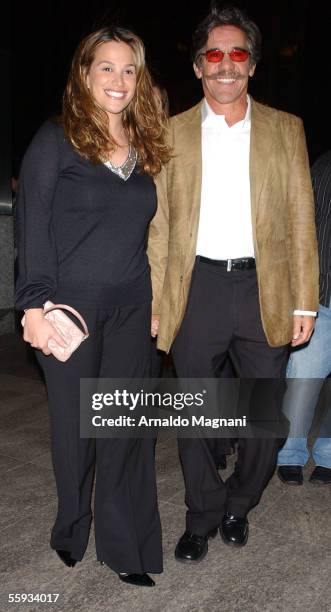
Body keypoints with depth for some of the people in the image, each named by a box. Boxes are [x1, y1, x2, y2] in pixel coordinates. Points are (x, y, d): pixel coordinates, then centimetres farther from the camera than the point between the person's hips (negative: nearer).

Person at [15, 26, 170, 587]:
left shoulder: (143, 147, 11)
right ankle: (71, 534, 31)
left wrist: (153, 303, 12)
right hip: (72, 307, -4)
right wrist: (34, 305, -15)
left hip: (130, 310, 4)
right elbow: (32, 229, -8)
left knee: (128, 428, 6)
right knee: (74, 425, 8)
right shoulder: (56, 140, -4)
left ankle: (127, 551, 20)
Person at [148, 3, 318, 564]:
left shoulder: (285, 129, 8)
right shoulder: (172, 133, 8)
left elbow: (301, 221, 5)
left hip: (264, 291, 1)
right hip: (196, 289, 0)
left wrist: (305, 303, -2)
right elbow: (158, 225, 6)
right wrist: (151, 303, -2)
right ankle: (203, 517, 28)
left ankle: (237, 505, 32)